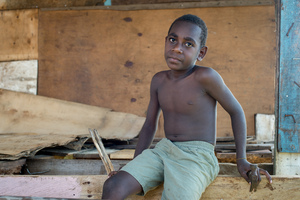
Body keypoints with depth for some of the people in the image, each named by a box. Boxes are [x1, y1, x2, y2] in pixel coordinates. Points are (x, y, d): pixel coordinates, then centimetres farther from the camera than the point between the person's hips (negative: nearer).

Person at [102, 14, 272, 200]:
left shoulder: (205, 77, -10)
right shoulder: (159, 80, 8)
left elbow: (235, 110, 1)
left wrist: (242, 160, 0)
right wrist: (134, 166, 7)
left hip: (196, 157, -5)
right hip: (163, 151, 5)